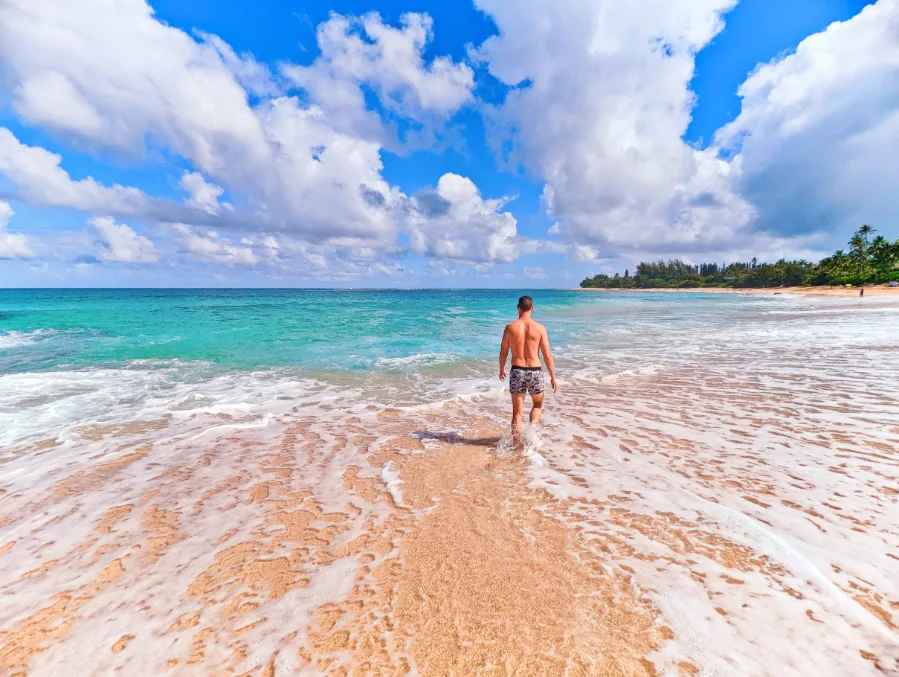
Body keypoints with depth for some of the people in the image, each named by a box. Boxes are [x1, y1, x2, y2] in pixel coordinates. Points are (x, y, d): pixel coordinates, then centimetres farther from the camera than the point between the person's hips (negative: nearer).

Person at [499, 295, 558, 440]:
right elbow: (547, 356, -4)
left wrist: (501, 370, 21)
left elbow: (503, 352, 5)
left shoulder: (510, 327, -2)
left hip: (517, 371, 0)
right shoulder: (540, 328, -5)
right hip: (535, 372, 0)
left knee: (517, 411, 10)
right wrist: (553, 377, 4)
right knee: (538, 405, 23)